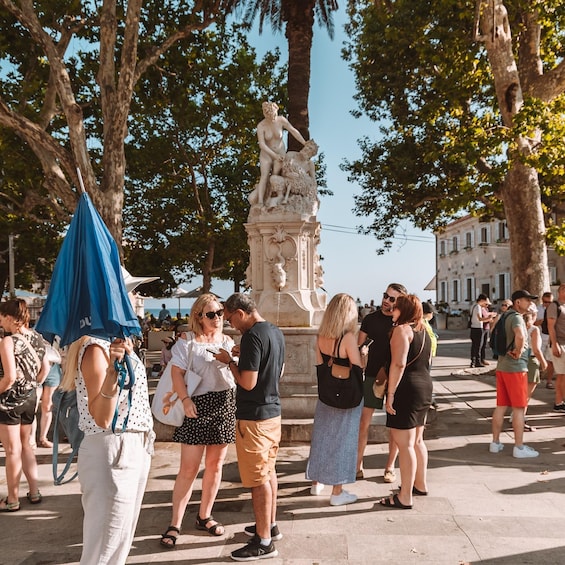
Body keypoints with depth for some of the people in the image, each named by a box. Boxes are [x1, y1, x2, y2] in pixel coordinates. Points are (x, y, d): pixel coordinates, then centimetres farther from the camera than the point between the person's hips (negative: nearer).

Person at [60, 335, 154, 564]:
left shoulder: (122, 344, 11)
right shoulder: (96, 348, -16)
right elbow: (101, 419, -25)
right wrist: (112, 371, -35)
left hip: (137, 448, 10)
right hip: (112, 450, -9)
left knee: (122, 539, 20)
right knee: (105, 546, 0)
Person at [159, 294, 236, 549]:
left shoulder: (228, 341, 11)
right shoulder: (187, 341, -3)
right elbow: (177, 373, -10)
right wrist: (185, 400, -23)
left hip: (226, 406, 5)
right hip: (198, 406, -4)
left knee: (215, 465, 12)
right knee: (188, 468, -3)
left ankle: (204, 516, 27)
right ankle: (175, 524, 8)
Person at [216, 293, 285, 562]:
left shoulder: (252, 336, -21)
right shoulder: (276, 332, 7)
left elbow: (248, 382, -24)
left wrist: (230, 361, -9)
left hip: (254, 416, -9)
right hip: (273, 411, 10)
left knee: (258, 479, 0)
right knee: (268, 471, 20)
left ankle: (264, 542, 10)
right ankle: (270, 525, 34)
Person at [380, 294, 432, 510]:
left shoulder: (402, 330, -14)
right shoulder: (423, 330, 14)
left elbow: (398, 364, -22)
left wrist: (391, 393, -21)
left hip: (407, 388, -10)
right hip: (425, 386, 10)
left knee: (404, 444, -5)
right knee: (417, 440, 21)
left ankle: (405, 497, 0)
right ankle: (420, 484, 34)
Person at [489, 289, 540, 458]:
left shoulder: (504, 317, 13)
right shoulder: (516, 317, -15)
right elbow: (520, 336, -36)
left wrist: (509, 350, 12)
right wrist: (518, 352, -19)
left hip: (502, 366, 9)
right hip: (516, 368, -9)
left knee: (501, 406, 12)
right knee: (519, 408, -1)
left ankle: (495, 443, 17)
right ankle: (519, 447, 4)